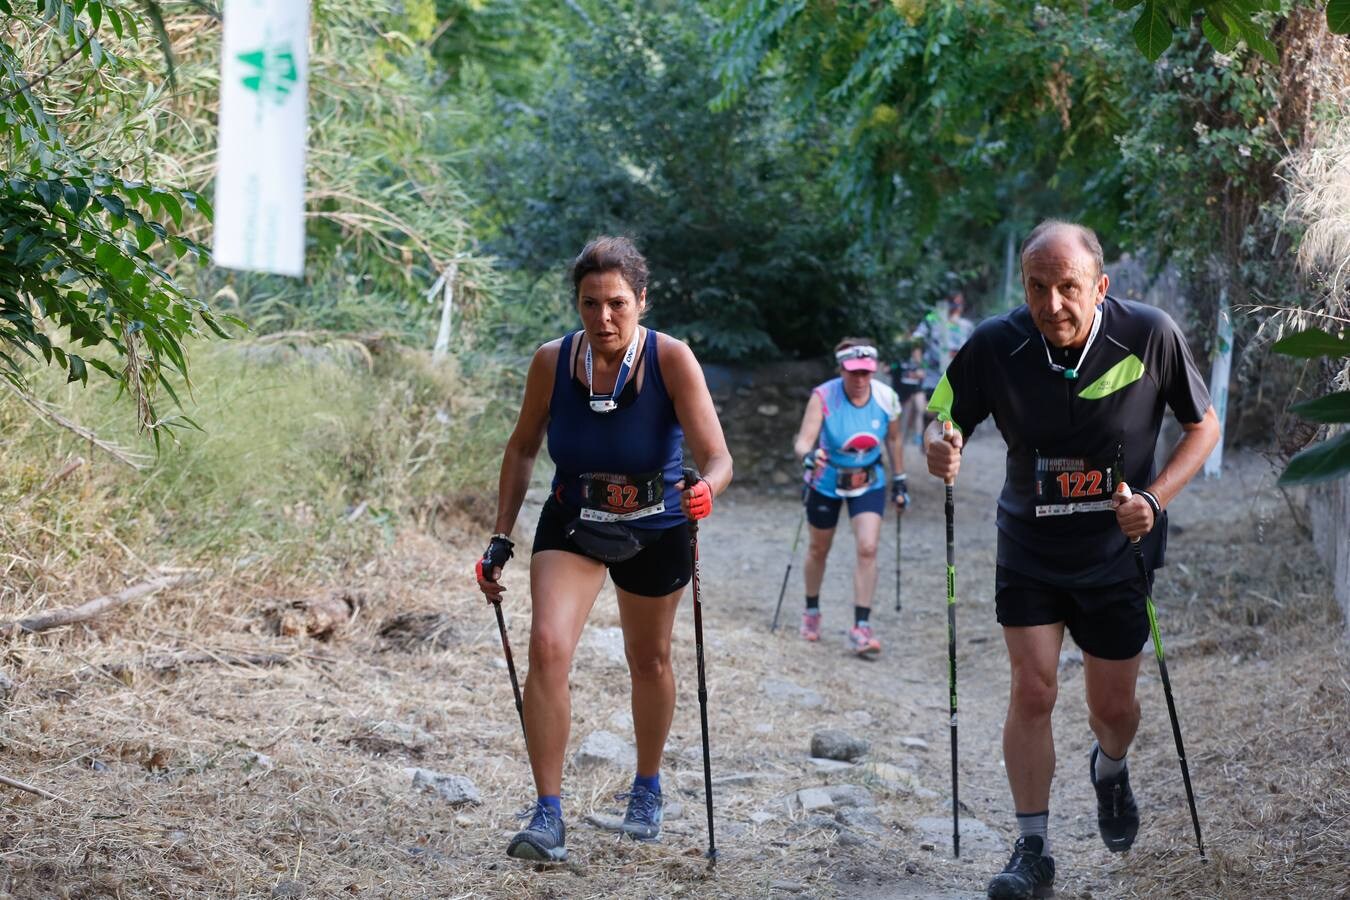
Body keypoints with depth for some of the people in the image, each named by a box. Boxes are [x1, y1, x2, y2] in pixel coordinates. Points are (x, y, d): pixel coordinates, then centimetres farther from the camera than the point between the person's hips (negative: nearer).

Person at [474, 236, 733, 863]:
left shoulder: (671, 360, -22)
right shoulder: (552, 362, -15)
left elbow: (717, 458, -25)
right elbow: (522, 447, 1)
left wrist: (705, 489, -48)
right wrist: (501, 538, -2)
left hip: (654, 529, -1)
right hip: (572, 523, 1)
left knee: (648, 663, 16)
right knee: (547, 647, -21)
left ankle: (647, 787, 43)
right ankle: (548, 818, -17)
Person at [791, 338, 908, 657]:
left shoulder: (886, 398, -15)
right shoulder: (824, 397, -24)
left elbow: (893, 441, 2)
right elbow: (803, 441, -33)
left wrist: (899, 481, 7)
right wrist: (807, 456, -55)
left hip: (869, 482, 1)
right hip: (826, 480, -1)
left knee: (868, 549, -14)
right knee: (819, 549, 15)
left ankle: (861, 628, -9)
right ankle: (811, 612, 39)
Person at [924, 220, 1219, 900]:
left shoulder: (1150, 335, -17)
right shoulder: (994, 345, -16)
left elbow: (1203, 425, -4)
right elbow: (942, 422, -6)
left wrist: (1155, 498, -18)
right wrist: (939, 450, -31)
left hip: (1117, 551, 0)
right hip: (1029, 549, 0)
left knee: (1113, 706, 10)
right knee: (1032, 691, -9)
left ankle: (1110, 770, 46)